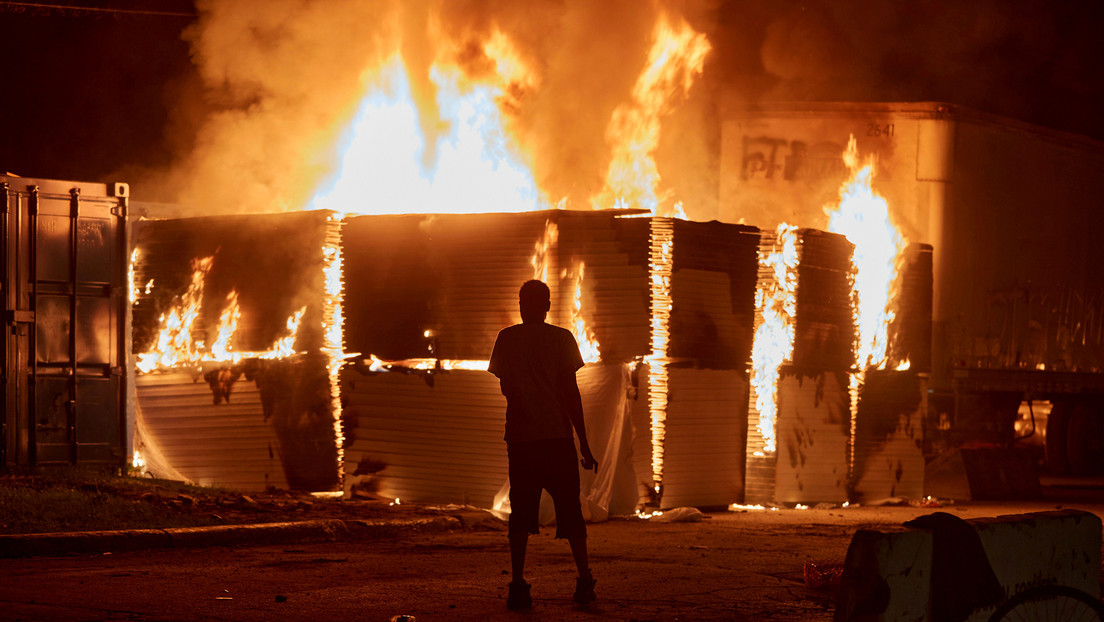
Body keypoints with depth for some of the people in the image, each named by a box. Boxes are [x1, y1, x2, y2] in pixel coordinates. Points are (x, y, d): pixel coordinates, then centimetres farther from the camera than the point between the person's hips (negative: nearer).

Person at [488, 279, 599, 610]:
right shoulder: (561, 339, -1)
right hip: (557, 434, -1)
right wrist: (585, 444, 1)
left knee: (520, 512, 3)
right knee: (570, 511, 7)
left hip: (520, 435, 1)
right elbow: (571, 393, -3)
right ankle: (585, 581, 9)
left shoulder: (507, 339, 5)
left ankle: (518, 585, -5)